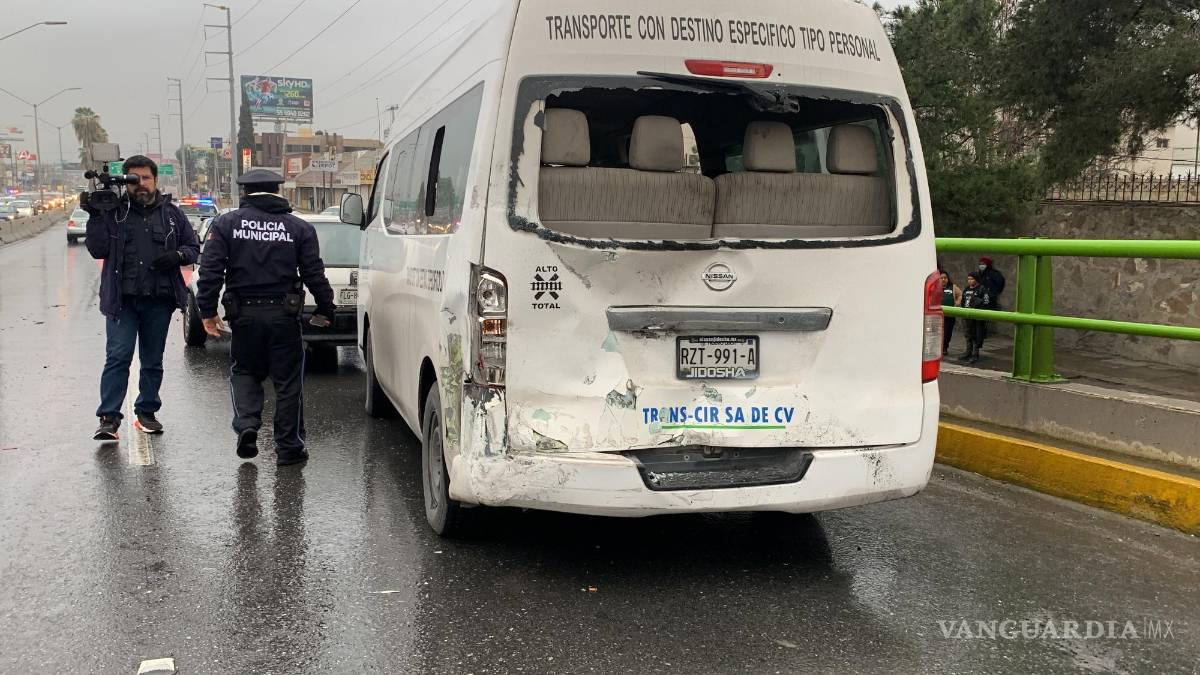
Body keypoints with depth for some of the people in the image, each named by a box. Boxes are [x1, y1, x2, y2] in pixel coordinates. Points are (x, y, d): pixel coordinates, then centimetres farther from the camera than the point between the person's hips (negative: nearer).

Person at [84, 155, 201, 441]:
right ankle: (109, 418, -7)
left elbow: (193, 248, 13)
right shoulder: (113, 211, 3)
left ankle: (146, 412, 24)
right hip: (122, 299, -2)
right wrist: (94, 216, -14)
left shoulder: (171, 213, 8)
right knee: (118, 357, -9)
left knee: (153, 361, 11)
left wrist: (177, 255, -9)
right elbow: (98, 250, -3)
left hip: (159, 300, 2)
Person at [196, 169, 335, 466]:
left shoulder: (226, 224, 2)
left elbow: (210, 270, -3)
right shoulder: (299, 228, 2)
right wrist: (325, 309, 12)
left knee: (244, 372, 21)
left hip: (244, 315, 1)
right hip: (283, 314, -1)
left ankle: (246, 425, 0)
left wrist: (207, 310, 2)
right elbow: (314, 274, 2)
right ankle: (288, 447, 12)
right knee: (288, 380, 8)